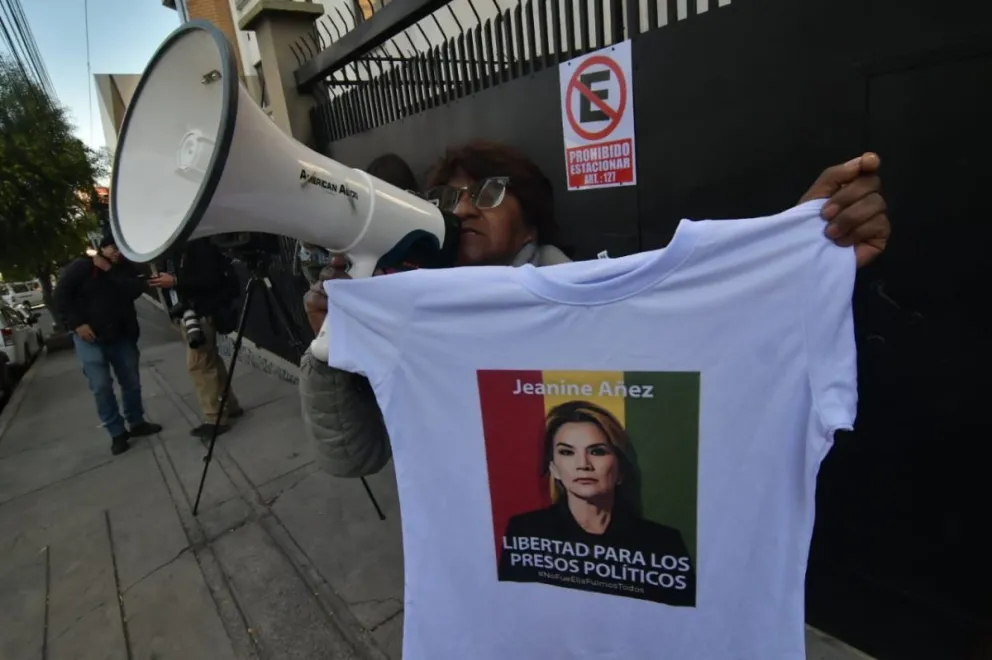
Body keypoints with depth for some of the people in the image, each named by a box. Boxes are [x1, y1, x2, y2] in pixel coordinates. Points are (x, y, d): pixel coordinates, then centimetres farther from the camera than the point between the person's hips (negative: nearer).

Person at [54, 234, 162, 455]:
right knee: (101, 387, -6)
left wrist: (110, 271, -19)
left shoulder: (125, 269, 6)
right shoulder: (80, 267, -4)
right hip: (90, 338, -4)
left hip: (121, 336, 4)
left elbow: (136, 290, -12)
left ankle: (136, 423, 24)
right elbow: (61, 295, -7)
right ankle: (117, 433, 4)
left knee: (132, 382, 8)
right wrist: (77, 324, -15)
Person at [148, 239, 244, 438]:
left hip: (201, 313, -10)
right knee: (210, 361, 14)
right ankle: (230, 406, 22)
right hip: (194, 311, 10)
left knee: (199, 364, -8)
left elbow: (212, 279, -22)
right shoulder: (186, 247, 15)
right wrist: (170, 279, 5)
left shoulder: (199, 245, -14)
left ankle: (215, 418, -2)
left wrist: (175, 282, -23)